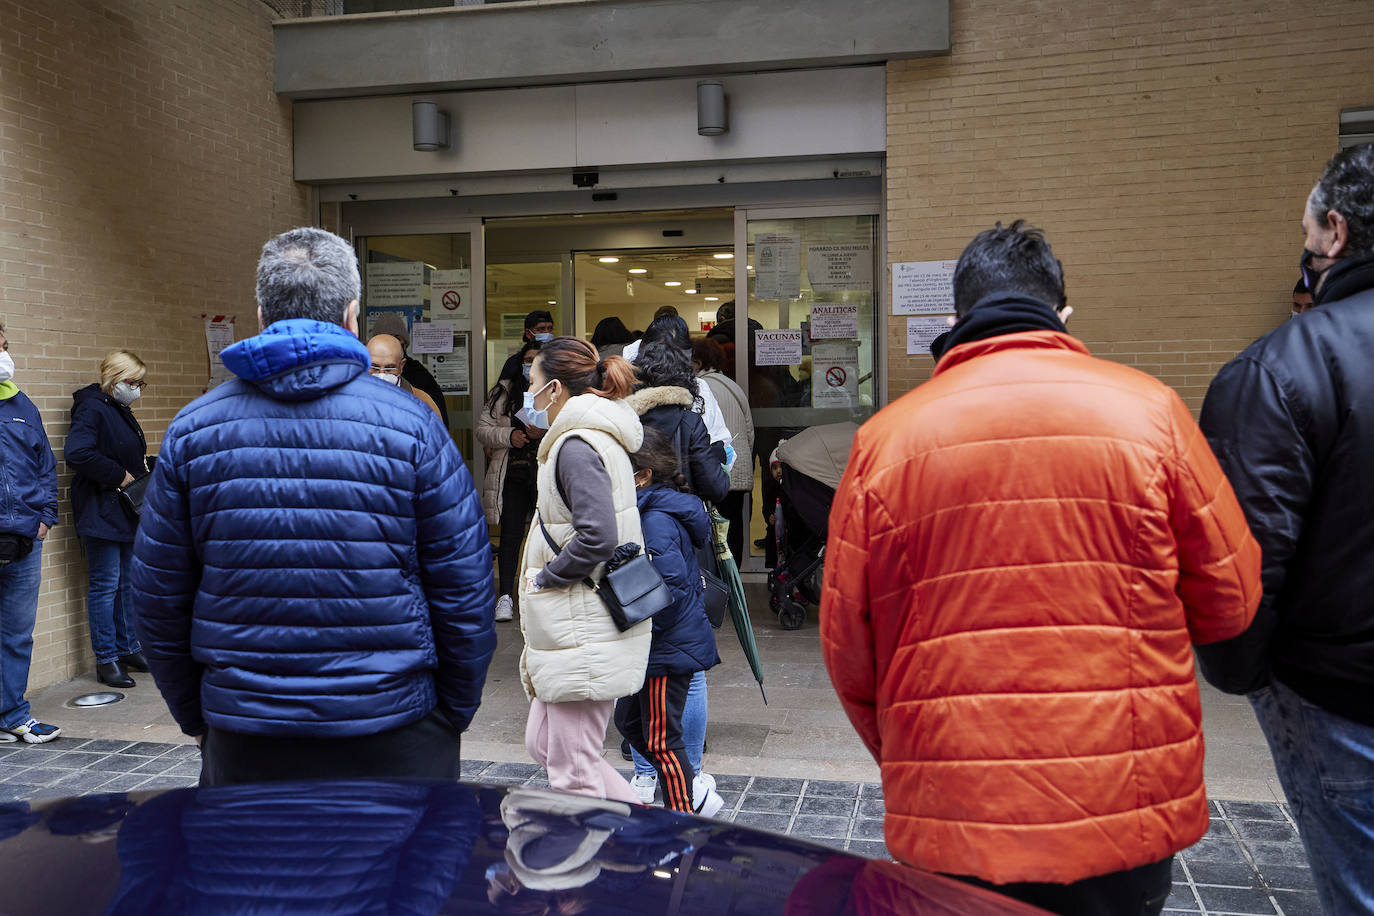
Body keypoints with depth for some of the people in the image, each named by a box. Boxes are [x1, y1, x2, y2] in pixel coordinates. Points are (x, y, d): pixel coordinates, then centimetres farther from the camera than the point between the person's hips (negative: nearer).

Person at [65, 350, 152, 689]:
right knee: (105, 585, -4)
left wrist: (142, 468, 7)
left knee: (127, 583, 14)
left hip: (126, 512, 9)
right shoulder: (91, 408, -14)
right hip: (100, 512, -9)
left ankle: (128, 649, 23)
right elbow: (77, 453, -28)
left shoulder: (120, 410, 16)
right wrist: (120, 476, -20)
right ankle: (106, 660, 3)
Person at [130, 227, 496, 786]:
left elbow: (158, 599, 4)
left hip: (243, 743, 2)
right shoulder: (411, 425, -9)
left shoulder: (192, 430, -1)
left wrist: (195, 716, 16)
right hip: (393, 740, -2)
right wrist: (453, 715, 6)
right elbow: (465, 590, -7)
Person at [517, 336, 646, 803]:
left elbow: (598, 536, -29)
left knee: (572, 771, 0)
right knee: (543, 743, 18)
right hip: (576, 625, 11)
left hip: (585, 633, -11)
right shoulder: (596, 440, 15)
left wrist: (543, 578, -14)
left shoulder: (577, 446, -17)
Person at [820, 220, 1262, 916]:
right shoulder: (1146, 409, -5)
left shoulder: (887, 435, -5)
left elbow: (847, 649, -1)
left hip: (947, 827, 0)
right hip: (1127, 816, 1)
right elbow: (1229, 601, 1)